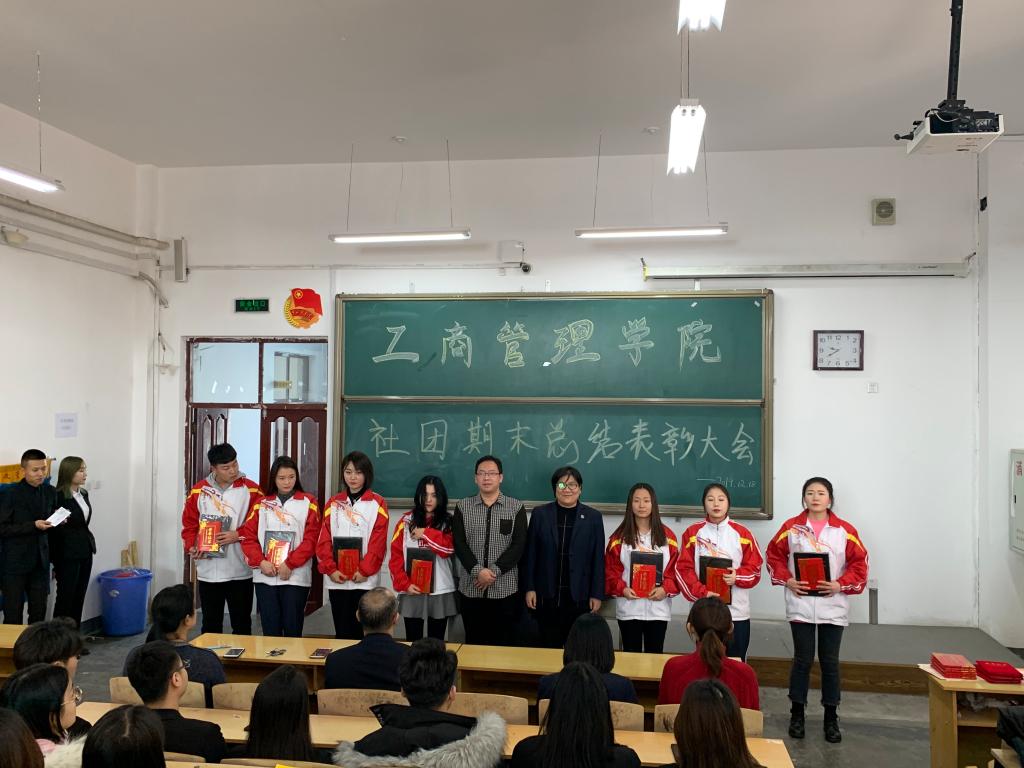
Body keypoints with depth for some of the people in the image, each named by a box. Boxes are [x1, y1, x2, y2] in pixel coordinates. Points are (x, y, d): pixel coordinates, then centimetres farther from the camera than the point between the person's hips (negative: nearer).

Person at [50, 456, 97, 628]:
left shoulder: (84, 494, 9)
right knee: (66, 597, 1)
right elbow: (53, 529, -13)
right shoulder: (58, 497, -14)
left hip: (85, 552, 7)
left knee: (79, 597, 11)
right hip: (67, 555, -7)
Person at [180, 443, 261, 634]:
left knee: (242, 626, 7)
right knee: (210, 626, 12)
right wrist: (192, 546, -7)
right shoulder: (199, 491, 4)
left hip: (241, 572, -2)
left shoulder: (251, 489, -2)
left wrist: (238, 535, -17)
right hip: (208, 573, 2)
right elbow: (189, 524, 9)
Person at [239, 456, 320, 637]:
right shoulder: (261, 504, 11)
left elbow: (311, 539, -4)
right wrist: (260, 562, -9)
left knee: (292, 629, 1)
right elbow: (248, 537, 5)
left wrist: (289, 564, -12)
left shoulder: (308, 503, 3)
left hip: (296, 577, -2)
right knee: (270, 629, 6)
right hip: (264, 577, 2)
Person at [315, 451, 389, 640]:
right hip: (336, 579, 3)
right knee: (342, 631, 8)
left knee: (362, 631, 2)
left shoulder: (377, 503, 0)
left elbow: (378, 542, -6)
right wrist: (330, 569, -7)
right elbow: (324, 539, 4)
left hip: (365, 580, -3)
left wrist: (364, 571, -13)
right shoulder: (333, 503, 9)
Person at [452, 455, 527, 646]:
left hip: (505, 588, -1)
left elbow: (518, 545, -5)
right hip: (471, 588, 1)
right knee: (473, 643, 8)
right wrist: (478, 571, -15)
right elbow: (459, 545, -2)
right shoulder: (462, 507, 6)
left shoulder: (516, 507, 2)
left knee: (503, 643, 3)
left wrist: (495, 571, -14)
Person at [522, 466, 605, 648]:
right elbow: (530, 554, 4)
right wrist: (529, 588, -1)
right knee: (549, 647, 7)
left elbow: (598, 559, 2)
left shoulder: (593, 517, 2)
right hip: (547, 595, 0)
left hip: (579, 596, 0)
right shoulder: (540, 514, 2)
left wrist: (597, 594, -1)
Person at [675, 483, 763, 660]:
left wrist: (737, 576, -16)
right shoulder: (693, 532, 2)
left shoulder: (742, 533, 1)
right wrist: (701, 593, -15)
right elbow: (684, 569, -2)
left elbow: (755, 568, 3)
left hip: (737, 612, 0)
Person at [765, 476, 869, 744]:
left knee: (829, 662, 9)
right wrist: (787, 580, -7)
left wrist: (840, 585, -11)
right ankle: (797, 715, 20)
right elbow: (774, 555, 6)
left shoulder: (845, 530, -1)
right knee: (802, 660, 6)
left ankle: (831, 718, 21)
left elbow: (859, 563, 1)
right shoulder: (791, 527, 0)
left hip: (833, 607, 1)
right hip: (800, 605, 0)